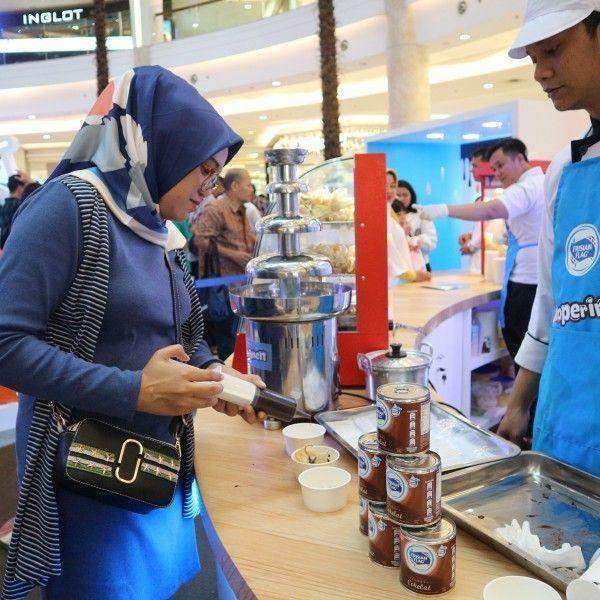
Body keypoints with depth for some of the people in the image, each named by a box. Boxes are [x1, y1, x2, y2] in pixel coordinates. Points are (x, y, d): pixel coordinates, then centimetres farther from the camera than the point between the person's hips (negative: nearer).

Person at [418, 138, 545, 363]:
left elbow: (491, 210, -35)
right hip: (546, 277, 10)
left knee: (517, 338, -1)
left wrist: (444, 209, -42)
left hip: (527, 281, -10)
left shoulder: (527, 187, -16)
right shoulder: (543, 182, 17)